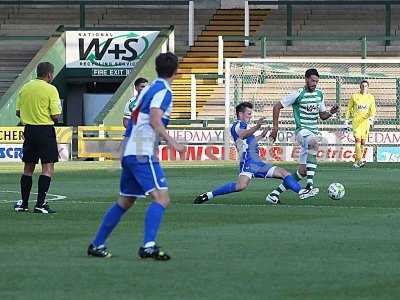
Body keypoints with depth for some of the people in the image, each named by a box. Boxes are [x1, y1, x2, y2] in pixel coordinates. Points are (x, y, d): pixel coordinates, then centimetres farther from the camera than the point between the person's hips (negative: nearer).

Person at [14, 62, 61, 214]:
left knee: (28, 167, 14)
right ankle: (40, 204, -11)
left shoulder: (25, 88, 6)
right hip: (45, 130, -6)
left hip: (29, 130, 6)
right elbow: (55, 116, -13)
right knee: (48, 167, -3)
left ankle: (23, 203, 18)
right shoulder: (50, 89, -10)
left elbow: (18, 112, 9)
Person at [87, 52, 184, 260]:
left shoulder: (149, 89, 17)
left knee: (125, 201, 17)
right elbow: (155, 119, -22)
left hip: (130, 153, 9)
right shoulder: (164, 91, -9)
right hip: (143, 153, -9)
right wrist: (171, 141, -26)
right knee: (161, 198, -16)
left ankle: (97, 245, 20)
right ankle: (148, 246, -30)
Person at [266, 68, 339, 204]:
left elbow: (322, 115, 20)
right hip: (302, 131, -7)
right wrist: (275, 127, -4)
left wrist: (330, 112, -2)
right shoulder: (298, 94, -8)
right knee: (315, 142, -41)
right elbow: (277, 107, -2)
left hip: (313, 133, 7)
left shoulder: (319, 94, 11)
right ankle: (309, 185, -46)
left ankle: (276, 192, 17)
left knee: (302, 171, 3)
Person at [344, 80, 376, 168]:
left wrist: (371, 118, -16)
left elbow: (373, 109, 2)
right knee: (358, 140, -16)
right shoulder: (354, 96, 5)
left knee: (363, 142, 4)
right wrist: (347, 120, 8)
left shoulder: (370, 97, 8)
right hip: (356, 121, -2)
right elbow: (349, 109, 11)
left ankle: (357, 161, 14)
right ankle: (360, 160, -21)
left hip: (365, 121, 2)